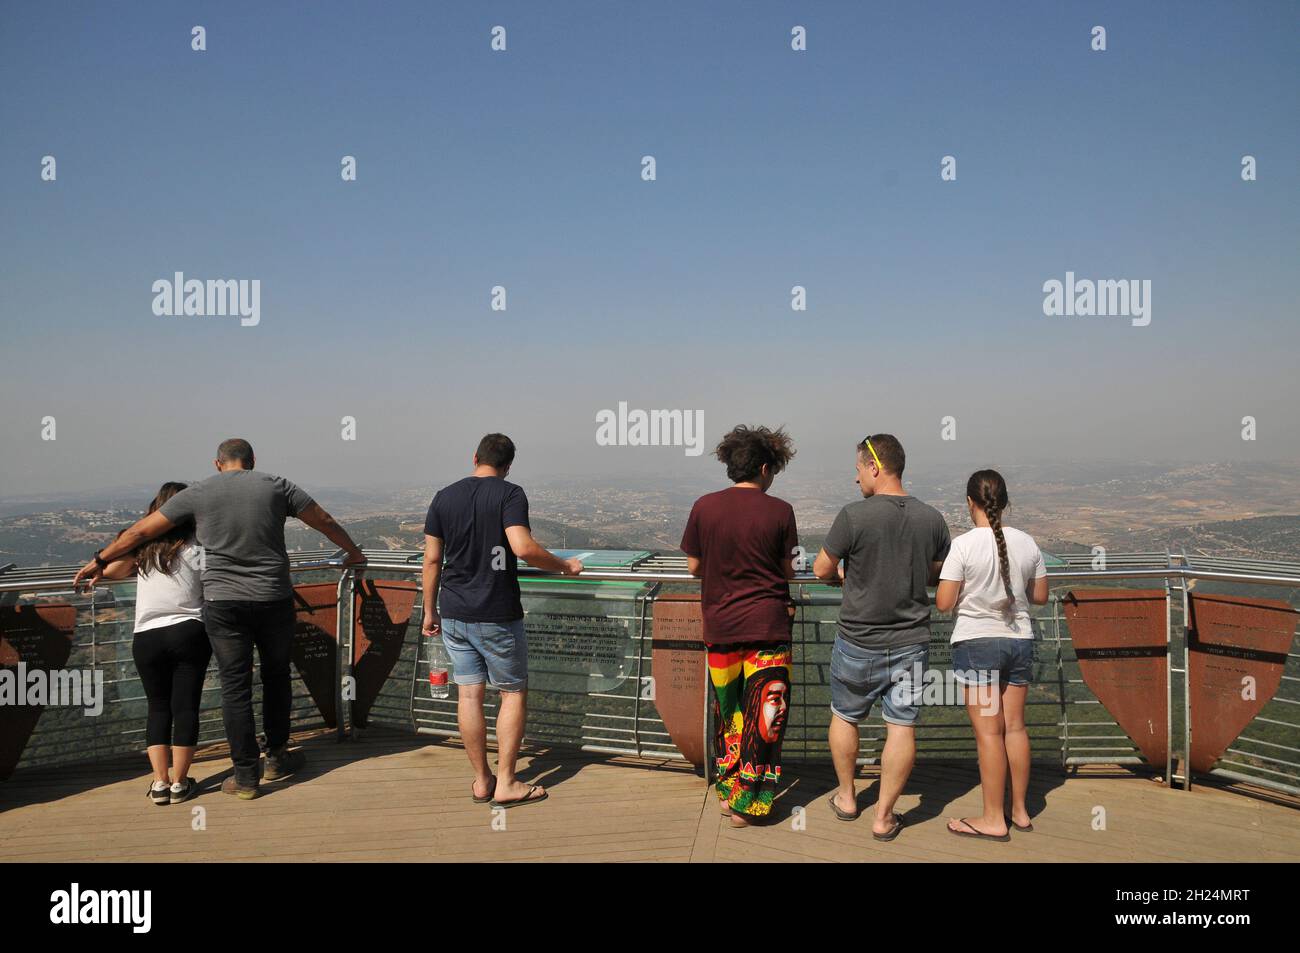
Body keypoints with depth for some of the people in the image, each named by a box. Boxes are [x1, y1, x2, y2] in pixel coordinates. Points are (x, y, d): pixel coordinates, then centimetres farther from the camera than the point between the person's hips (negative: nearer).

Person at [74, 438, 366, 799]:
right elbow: (325, 522, 10)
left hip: (224, 603, -1)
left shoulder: (198, 494, 3)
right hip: (274, 600, 1)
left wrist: (100, 560, 21)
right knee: (276, 676, 18)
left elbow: (140, 531, 8)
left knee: (235, 687, 5)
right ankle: (277, 758, 28)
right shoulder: (277, 486, 3)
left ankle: (246, 776, 10)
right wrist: (352, 552, 26)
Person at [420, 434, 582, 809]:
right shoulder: (510, 494, -9)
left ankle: (481, 781, 19)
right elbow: (523, 547, -23)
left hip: (454, 613, 5)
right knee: (514, 693, 8)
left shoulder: (444, 497, 6)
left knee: (469, 694, 10)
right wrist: (564, 565, -8)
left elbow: (432, 559, 7)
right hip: (497, 615, -5)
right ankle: (506, 783, 9)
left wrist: (430, 611, 14)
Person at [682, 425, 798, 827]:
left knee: (727, 710, 17)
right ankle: (747, 803, 11)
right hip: (767, 625, -3)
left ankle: (727, 791, 28)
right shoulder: (779, 511, -7)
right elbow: (788, 571, 0)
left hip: (719, 624, 3)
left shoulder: (704, 507, -3)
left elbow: (694, 567, 4)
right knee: (764, 714, 7)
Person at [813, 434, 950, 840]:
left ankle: (847, 798, 32)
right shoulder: (932, 518, -4)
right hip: (911, 642, 3)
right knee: (902, 727, 8)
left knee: (845, 716, 18)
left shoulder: (854, 516, -18)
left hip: (859, 642, -2)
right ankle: (884, 817, 15)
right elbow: (940, 574, 10)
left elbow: (822, 570, -8)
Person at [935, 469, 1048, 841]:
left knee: (988, 731, 1)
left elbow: (943, 603, -14)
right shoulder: (1026, 543, 1)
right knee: (1015, 726, 13)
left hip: (977, 642, -5)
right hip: (1020, 640, 5)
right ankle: (1019, 811, 24)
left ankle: (994, 819, 8)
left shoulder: (964, 544, -14)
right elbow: (1040, 596, 9)